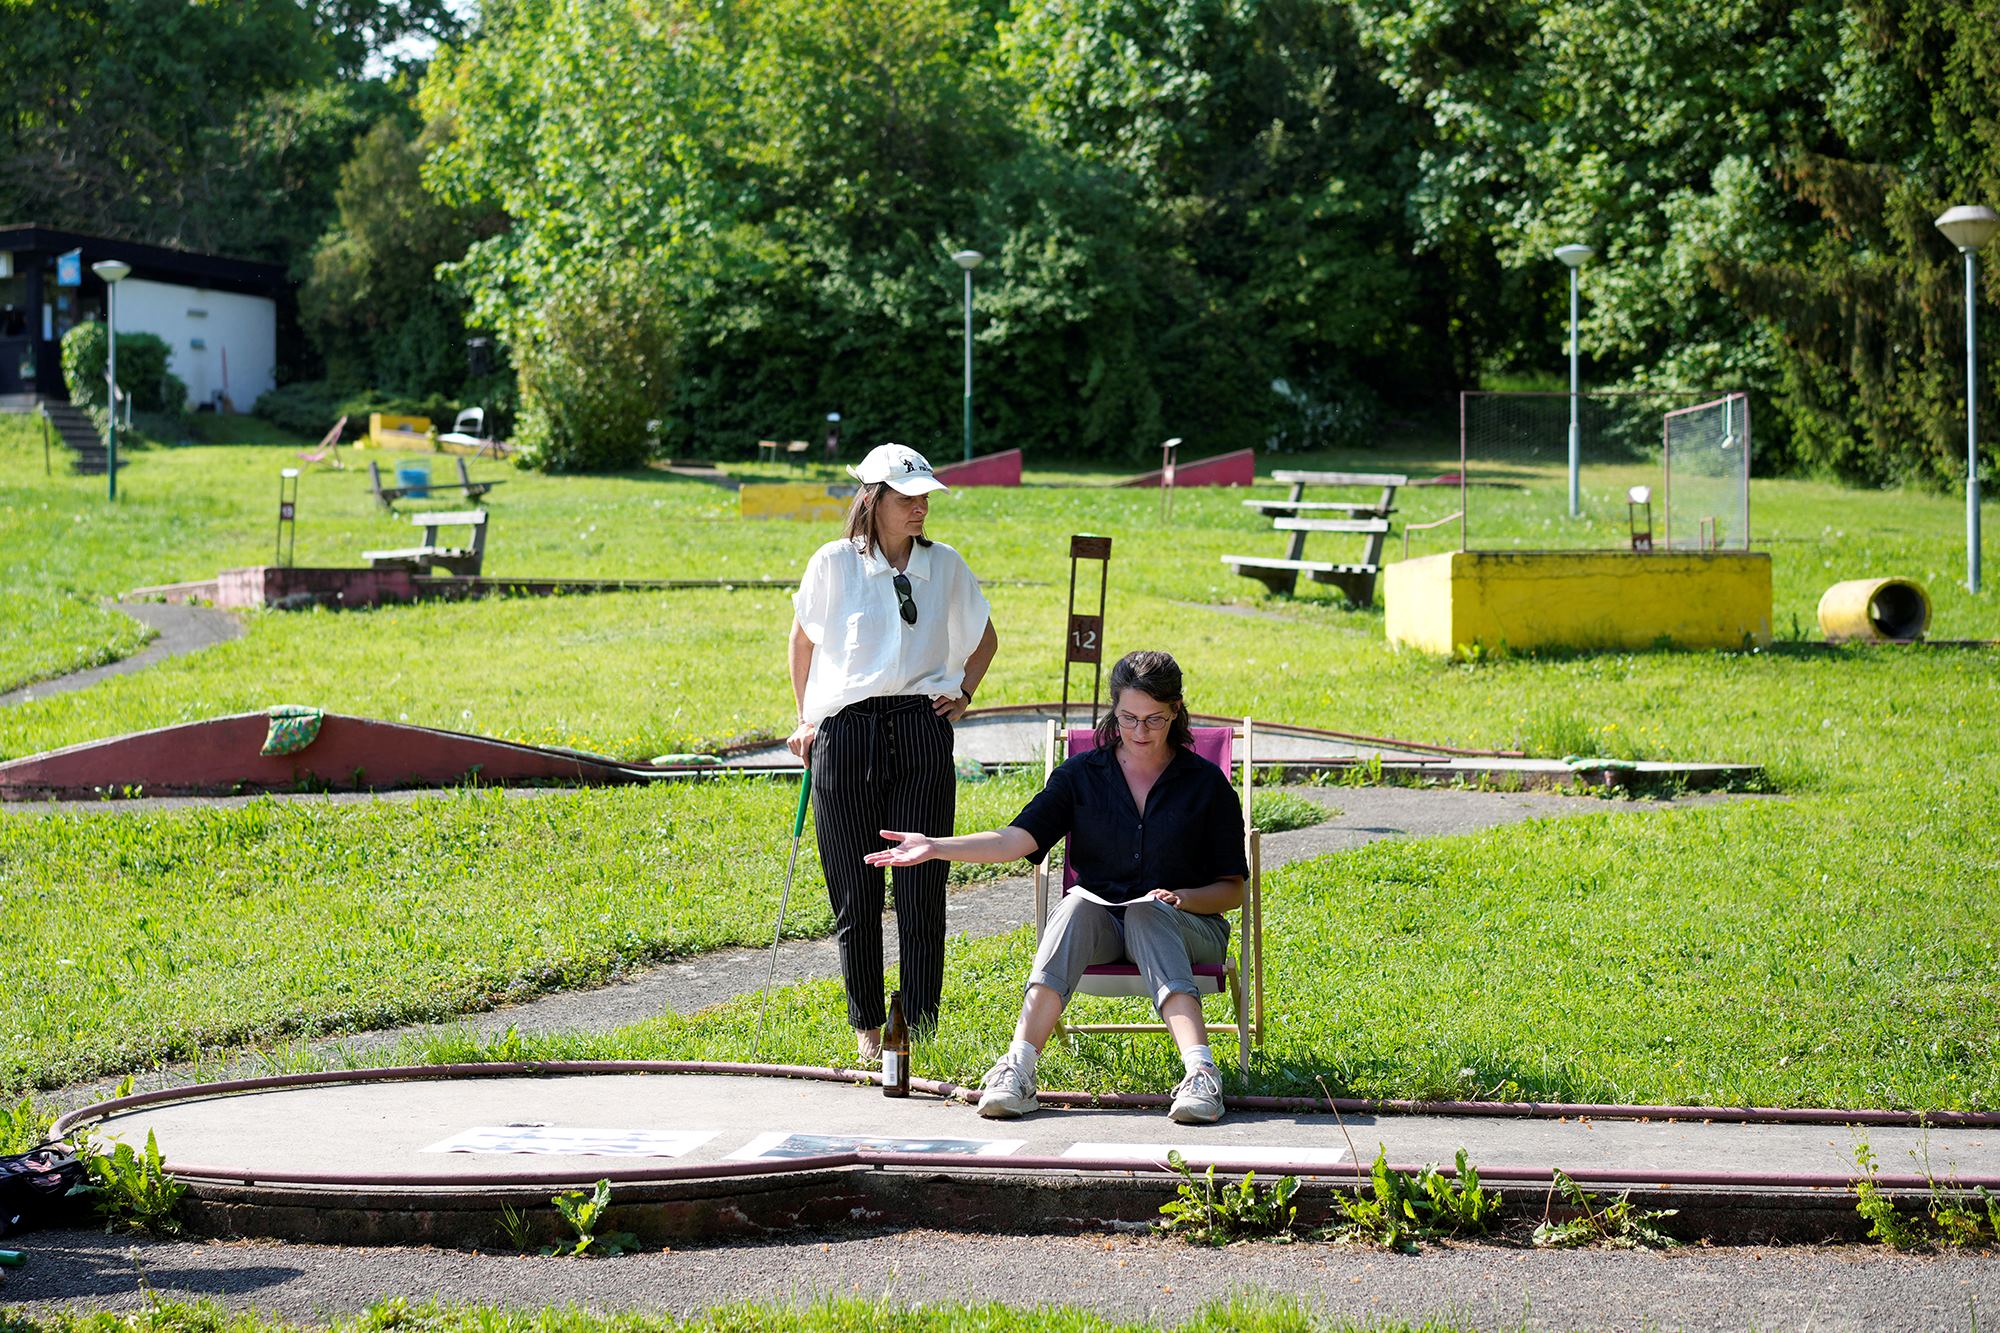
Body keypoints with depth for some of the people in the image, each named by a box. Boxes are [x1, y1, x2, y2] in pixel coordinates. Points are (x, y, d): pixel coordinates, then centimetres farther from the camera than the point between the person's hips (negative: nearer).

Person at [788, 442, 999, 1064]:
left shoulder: (945, 565, 8)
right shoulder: (834, 563, 2)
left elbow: (984, 640, 23)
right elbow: (803, 641, 15)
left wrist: (963, 692, 10)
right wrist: (807, 720, 12)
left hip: (922, 730, 1)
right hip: (846, 734, -1)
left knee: (922, 887, -3)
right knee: (855, 891, 2)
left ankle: (921, 1026, 6)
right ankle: (866, 1025, 16)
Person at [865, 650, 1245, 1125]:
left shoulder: (1207, 783, 4)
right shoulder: (1082, 774, 7)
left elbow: (1234, 889, 5)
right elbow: (1021, 837, -7)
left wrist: (1183, 898, -15)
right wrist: (935, 847, -20)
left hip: (1184, 926, -1)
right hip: (1098, 925, 1)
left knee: (1145, 913, -36)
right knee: (1077, 904, -34)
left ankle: (1200, 1070, -54)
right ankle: (1017, 1069, -48)